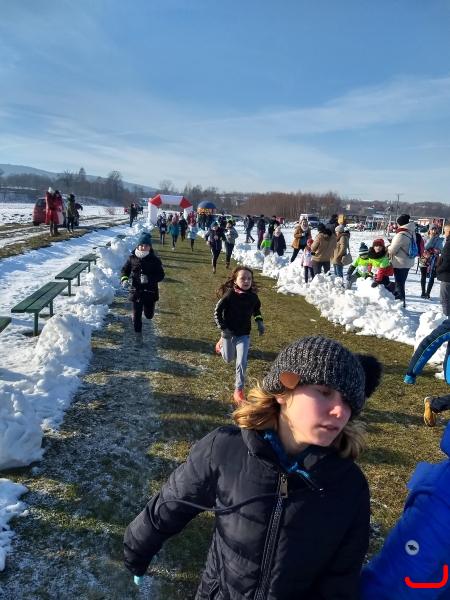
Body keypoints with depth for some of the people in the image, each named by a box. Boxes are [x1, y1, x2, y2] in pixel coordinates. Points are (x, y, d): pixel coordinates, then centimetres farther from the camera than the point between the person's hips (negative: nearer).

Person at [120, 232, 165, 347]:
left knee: (149, 315, 13)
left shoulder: (155, 260, -9)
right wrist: (124, 279, -11)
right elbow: (124, 270, 10)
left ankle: (148, 307, 50)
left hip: (150, 292, -1)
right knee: (136, 316, 2)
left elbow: (160, 275, -9)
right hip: (136, 292, 1)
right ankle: (138, 336, 19)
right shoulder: (132, 258, -3)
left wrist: (148, 279, -26)